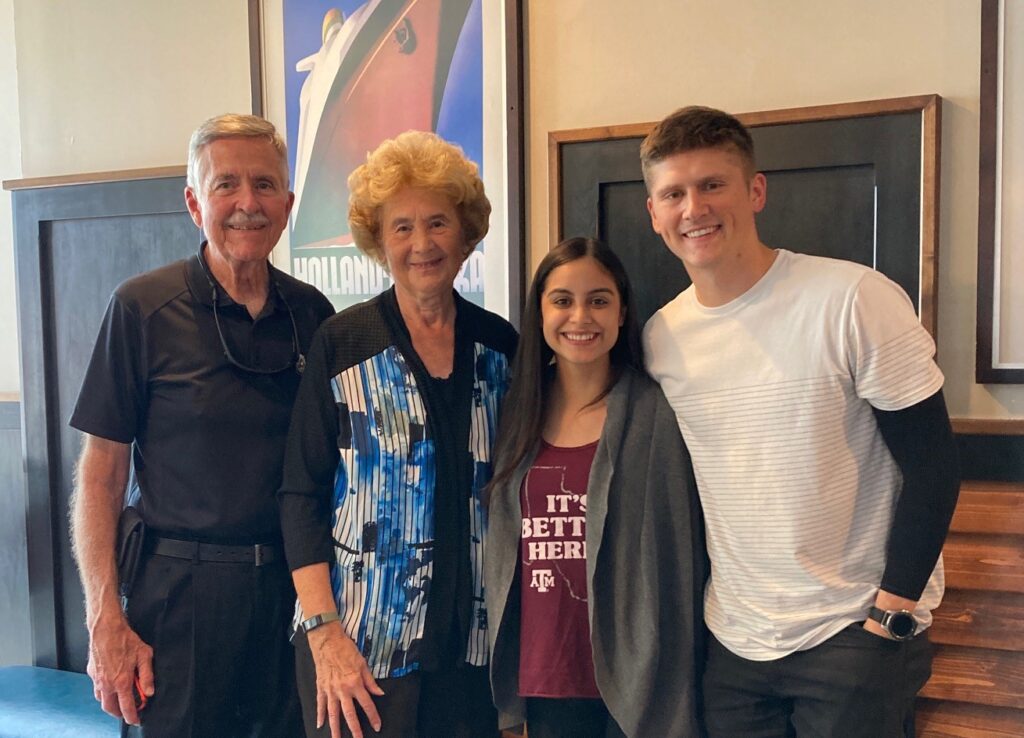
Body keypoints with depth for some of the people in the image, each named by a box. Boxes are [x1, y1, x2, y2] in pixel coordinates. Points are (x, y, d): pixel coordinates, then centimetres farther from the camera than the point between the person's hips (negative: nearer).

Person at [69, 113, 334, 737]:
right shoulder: (142, 308, -7)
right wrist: (105, 621, -11)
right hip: (182, 594, -3)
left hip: (295, 587, 4)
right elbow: (101, 476, -7)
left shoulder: (313, 313, 2)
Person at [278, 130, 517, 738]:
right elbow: (302, 496, -6)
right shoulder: (340, 345, -7)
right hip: (361, 645, -2)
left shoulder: (500, 346, 2)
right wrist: (324, 632, -13)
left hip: (474, 642, 3)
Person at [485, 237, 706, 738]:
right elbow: (503, 551, 9)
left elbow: (681, 559, -8)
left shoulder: (657, 416, -11)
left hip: (632, 678, -4)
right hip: (542, 679, 4)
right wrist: (504, 687, 11)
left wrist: (675, 690, -8)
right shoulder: (520, 415, 3)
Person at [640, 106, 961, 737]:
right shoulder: (659, 336, -1)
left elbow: (932, 464, -11)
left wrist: (893, 613, -13)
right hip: (732, 644, 4)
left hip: (855, 633, -4)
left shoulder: (854, 300, -14)